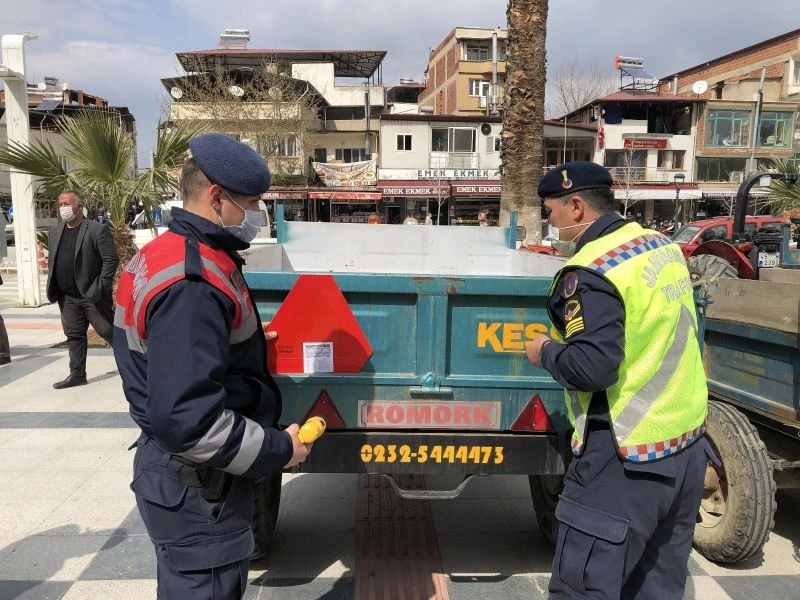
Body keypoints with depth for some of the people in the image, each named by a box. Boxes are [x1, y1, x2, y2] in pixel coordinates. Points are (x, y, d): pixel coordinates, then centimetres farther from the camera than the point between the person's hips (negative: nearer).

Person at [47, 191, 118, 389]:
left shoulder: (97, 230, -10)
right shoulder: (54, 233, 13)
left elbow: (111, 259, -13)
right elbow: (52, 262, 18)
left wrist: (101, 287, -17)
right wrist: (52, 288, 8)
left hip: (93, 295, -6)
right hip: (67, 297, 6)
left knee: (109, 331, 1)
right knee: (74, 335, 10)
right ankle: (77, 374, 18)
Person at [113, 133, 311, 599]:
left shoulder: (170, 252, 6)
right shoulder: (192, 283, -28)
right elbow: (185, 419, -32)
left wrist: (247, 337, 11)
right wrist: (279, 449, -21)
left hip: (183, 473, 10)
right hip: (197, 488, -10)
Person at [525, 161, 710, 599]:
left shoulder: (590, 272, -20)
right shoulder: (662, 246, 7)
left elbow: (592, 368, -26)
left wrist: (546, 352, -8)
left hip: (627, 460, -9)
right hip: (688, 447, 9)